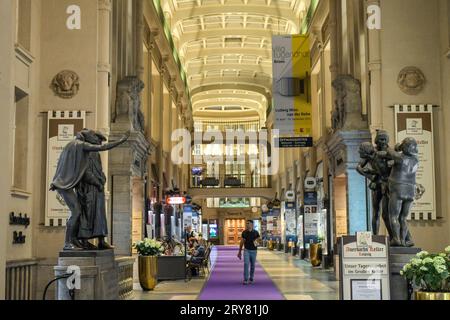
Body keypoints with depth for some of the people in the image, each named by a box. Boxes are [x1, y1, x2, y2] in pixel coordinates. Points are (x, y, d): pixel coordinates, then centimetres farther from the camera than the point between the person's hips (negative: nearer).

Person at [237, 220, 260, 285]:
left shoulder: (256, 232, -4)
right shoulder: (244, 232, -1)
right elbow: (242, 242, 5)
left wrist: (256, 241, -18)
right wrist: (239, 252, 5)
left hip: (254, 251, 0)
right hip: (246, 250, 0)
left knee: (252, 265, 9)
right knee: (246, 264, -14)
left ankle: (251, 278, 25)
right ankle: (245, 280, -14)